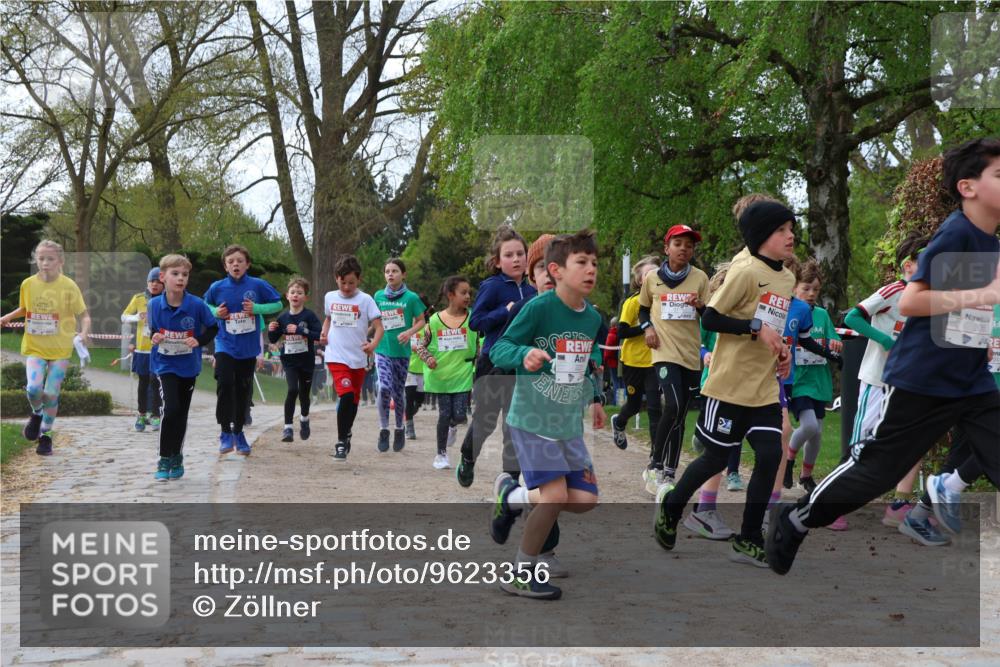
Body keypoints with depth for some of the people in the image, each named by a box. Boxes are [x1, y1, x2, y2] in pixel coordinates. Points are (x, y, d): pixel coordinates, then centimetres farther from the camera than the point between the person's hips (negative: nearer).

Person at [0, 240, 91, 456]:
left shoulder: (68, 286, -10)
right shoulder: (28, 284, -2)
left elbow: (83, 314, -5)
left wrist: (84, 331, -24)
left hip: (60, 349, -1)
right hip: (34, 347, 1)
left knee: (51, 393, -2)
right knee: (34, 388, -18)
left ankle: (45, 436, 20)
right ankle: (36, 415, 17)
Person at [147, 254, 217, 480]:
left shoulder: (197, 305, -14)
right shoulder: (154, 305, -10)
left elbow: (213, 328, -1)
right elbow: (152, 330, 6)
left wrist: (199, 340, -18)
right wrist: (154, 337, -16)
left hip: (189, 366, 1)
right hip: (165, 365, -1)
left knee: (181, 414, 10)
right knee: (171, 408, -17)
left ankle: (176, 458, 28)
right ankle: (164, 460, -4)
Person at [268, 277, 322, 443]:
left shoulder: (309, 316, -8)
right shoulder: (283, 318, 1)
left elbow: (319, 334, -19)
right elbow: (273, 340, 9)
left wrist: (299, 330, -25)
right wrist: (271, 330, -11)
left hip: (306, 360, 0)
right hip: (289, 361, 0)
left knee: (304, 392, 12)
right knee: (292, 389, -19)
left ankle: (304, 418, 43)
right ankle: (288, 427, -12)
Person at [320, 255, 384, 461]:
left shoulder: (365, 300, -5)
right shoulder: (330, 297, 5)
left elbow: (379, 326, -9)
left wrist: (373, 344, -27)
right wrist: (324, 333, 5)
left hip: (358, 358, 1)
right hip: (336, 356, -1)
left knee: (353, 400, 14)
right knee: (346, 395, -19)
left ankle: (346, 435, 38)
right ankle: (341, 442, -11)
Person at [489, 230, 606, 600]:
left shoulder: (593, 317, 3)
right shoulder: (539, 307, -17)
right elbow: (498, 349, -16)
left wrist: (595, 398, 16)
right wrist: (524, 355, -35)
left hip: (569, 423, 7)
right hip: (532, 418, -7)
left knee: (585, 499, 1)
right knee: (555, 493, -16)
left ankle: (511, 496, 26)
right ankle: (521, 575, 6)